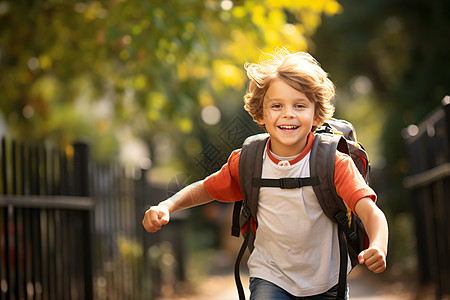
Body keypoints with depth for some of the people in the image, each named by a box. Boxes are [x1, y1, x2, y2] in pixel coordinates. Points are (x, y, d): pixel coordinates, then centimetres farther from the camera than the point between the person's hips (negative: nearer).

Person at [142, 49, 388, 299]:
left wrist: (378, 247, -48)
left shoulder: (334, 163, -16)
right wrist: (166, 207, -8)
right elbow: (206, 189, 10)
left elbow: (369, 210, -27)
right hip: (270, 279, 1)